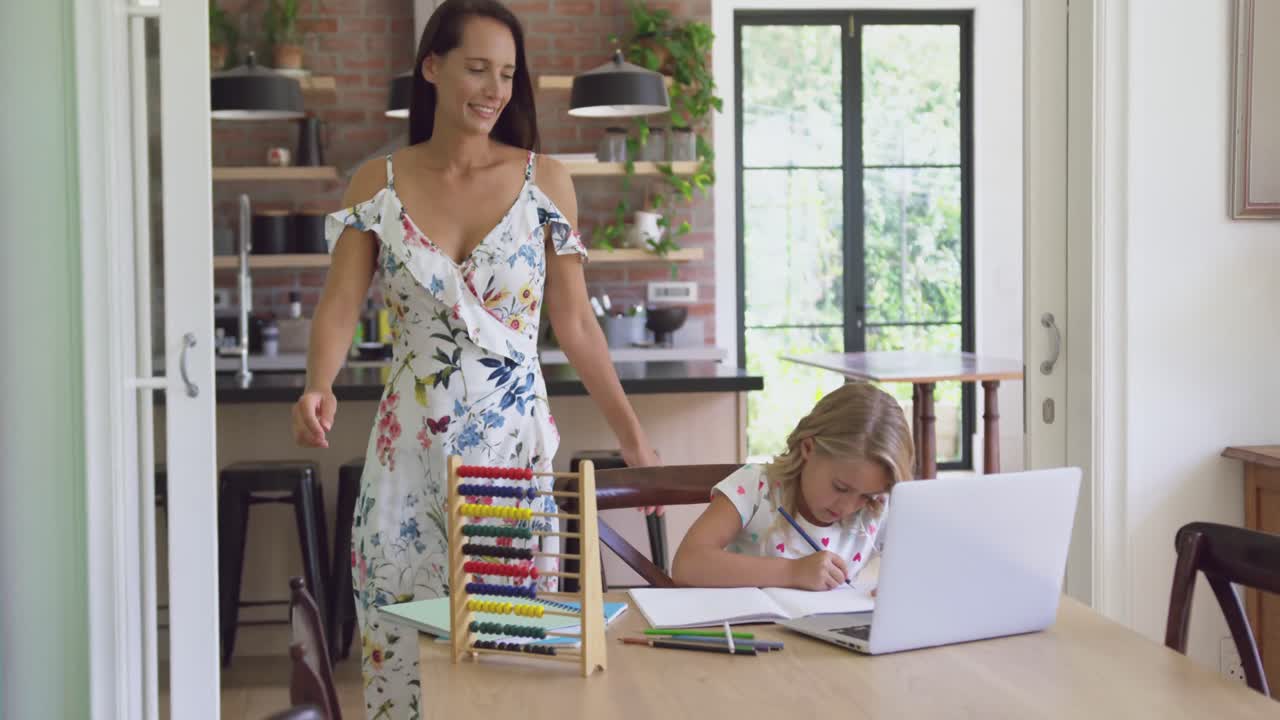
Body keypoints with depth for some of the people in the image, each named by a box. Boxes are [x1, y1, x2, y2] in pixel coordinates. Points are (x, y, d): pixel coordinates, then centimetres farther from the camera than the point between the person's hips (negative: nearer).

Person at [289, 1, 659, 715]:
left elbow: (575, 322, 4)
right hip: (411, 449, 1)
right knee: (406, 644, 3)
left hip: (516, 443, 0)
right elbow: (340, 306, -3)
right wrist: (319, 388, -23)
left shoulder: (544, 181, 1)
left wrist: (634, 436, 3)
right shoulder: (378, 185, 3)